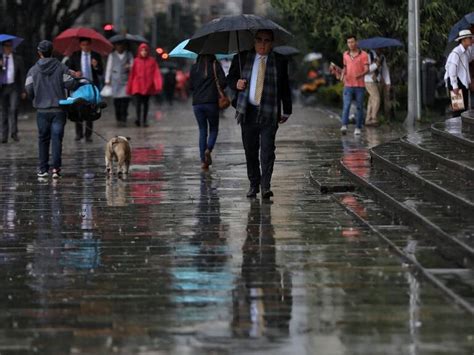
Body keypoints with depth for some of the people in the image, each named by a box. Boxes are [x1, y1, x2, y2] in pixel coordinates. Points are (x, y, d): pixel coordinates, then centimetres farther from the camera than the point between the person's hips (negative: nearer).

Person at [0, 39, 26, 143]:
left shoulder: (18, 59, 6)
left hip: (14, 87, -1)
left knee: (13, 109, -17)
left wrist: (23, 91, 2)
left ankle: (14, 132, -10)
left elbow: (22, 75, 7)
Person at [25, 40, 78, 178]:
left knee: (43, 139, 11)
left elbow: (29, 89, -4)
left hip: (42, 110, 1)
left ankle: (43, 169, 12)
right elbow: (70, 84, -7)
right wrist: (78, 83, 15)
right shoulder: (61, 68, 0)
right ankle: (56, 167, -13)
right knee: (57, 138, -1)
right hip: (59, 110, -1)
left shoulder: (33, 70, 1)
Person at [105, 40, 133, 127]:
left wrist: (129, 66, -13)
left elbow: (133, 66, 11)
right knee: (116, 100, -2)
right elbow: (108, 68, 9)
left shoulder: (129, 55, 11)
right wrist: (107, 80, 5)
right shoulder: (112, 55, 10)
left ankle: (123, 119, -10)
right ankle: (118, 119, 7)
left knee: (125, 99, -12)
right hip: (115, 80, 1)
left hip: (125, 80, 0)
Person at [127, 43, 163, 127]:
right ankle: (138, 118, -23)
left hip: (147, 86, 1)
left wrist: (158, 85, -16)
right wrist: (129, 87, 7)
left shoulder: (152, 61, 3)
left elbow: (156, 73, -3)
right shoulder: (136, 61, 4)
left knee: (145, 103, 7)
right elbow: (132, 74, 7)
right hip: (137, 85, -1)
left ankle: (144, 120, 13)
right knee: (138, 102, -15)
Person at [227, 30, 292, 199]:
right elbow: (230, 78, 14)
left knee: (267, 150, -10)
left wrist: (286, 111, 11)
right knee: (250, 151, 7)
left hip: (269, 113, -2)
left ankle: (266, 186, -9)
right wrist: (236, 83, -10)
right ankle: (254, 184, 19)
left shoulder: (279, 61, 6)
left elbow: (285, 88, 11)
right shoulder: (242, 58, 8)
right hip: (248, 112, 2)